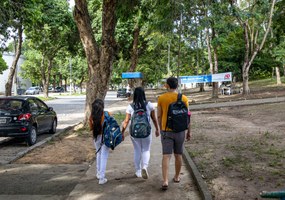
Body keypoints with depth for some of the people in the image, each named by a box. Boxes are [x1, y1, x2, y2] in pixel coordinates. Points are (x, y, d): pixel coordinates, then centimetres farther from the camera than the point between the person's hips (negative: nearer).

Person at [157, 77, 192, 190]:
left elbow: (159, 116, 1)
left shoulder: (161, 98, -3)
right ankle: (177, 177, 30)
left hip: (166, 130, -1)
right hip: (179, 130, 1)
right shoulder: (184, 98, -4)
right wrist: (189, 131, 7)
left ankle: (165, 181, -12)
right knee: (178, 155, 16)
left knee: (166, 156, -2)